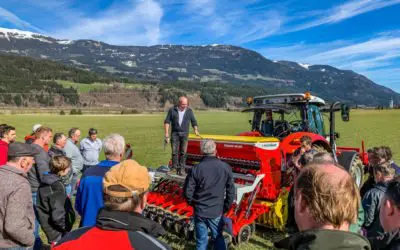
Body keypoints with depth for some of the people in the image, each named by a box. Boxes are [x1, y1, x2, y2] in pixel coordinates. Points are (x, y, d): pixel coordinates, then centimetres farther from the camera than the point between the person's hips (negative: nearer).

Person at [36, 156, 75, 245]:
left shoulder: (46, 182, 2)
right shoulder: (57, 186, -25)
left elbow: (41, 206, 13)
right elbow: (58, 215, -29)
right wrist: (67, 227, -15)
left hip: (49, 228, 9)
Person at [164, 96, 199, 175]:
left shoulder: (189, 111, 5)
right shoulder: (172, 110, 0)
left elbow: (193, 122, 12)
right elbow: (167, 121, 0)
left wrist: (196, 130, -4)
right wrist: (167, 133, -8)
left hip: (184, 134, 1)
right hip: (175, 133, -1)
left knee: (183, 152, 2)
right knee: (174, 151, -2)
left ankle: (181, 169, 10)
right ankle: (174, 168, 7)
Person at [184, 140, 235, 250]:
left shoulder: (196, 169, -14)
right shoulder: (226, 167, -10)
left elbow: (187, 192, -9)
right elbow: (231, 192, -4)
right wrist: (225, 208, 10)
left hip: (200, 211, 0)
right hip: (217, 211, 1)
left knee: (201, 241, 15)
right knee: (218, 238, 20)